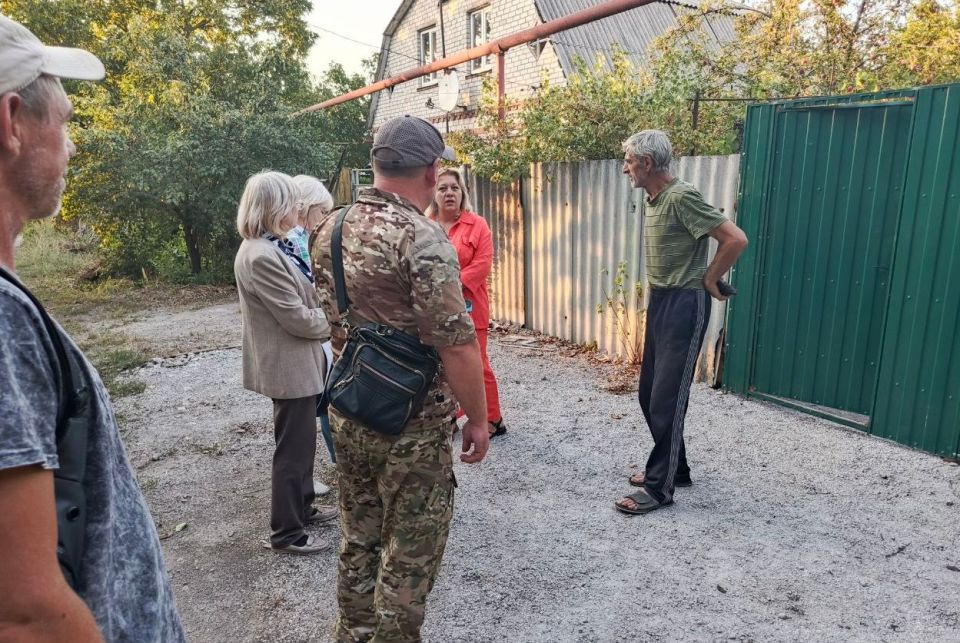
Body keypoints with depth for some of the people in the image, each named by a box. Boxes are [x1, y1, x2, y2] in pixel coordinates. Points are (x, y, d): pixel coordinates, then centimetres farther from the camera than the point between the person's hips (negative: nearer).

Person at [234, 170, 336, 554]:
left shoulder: (270, 248, 8)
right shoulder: (261, 257, -24)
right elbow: (298, 318, -22)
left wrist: (326, 317, 2)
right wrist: (336, 323, -6)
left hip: (296, 361, 10)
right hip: (289, 366, -10)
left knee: (300, 440, 21)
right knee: (294, 447, 2)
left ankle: (302, 508, 38)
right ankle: (286, 533, 16)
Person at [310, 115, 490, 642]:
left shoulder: (330, 229, 3)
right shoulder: (422, 237, -21)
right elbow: (455, 345, -22)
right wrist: (478, 418, -10)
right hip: (410, 422, -8)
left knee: (358, 536, 23)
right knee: (411, 551, 11)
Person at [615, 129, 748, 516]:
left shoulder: (681, 197, -17)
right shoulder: (653, 198, 11)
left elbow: (735, 239, -20)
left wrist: (708, 280, -9)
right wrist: (659, 294, 12)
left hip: (683, 304, -9)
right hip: (659, 301, 10)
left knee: (667, 398, -4)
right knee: (649, 393, 14)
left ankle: (660, 487, 7)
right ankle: (673, 468, 29)